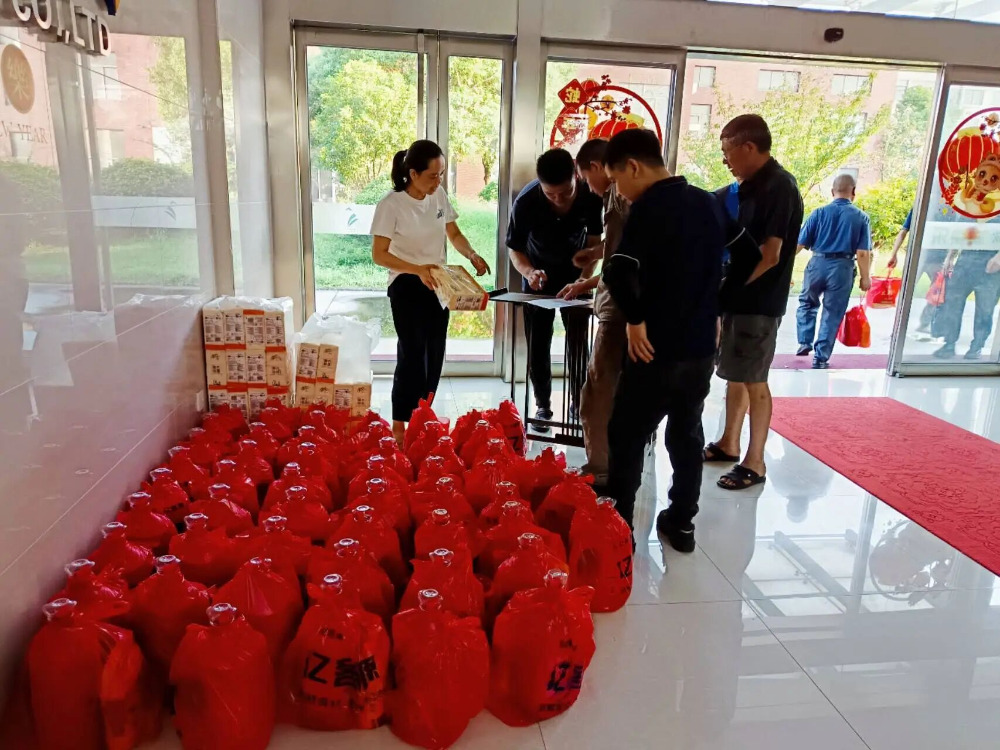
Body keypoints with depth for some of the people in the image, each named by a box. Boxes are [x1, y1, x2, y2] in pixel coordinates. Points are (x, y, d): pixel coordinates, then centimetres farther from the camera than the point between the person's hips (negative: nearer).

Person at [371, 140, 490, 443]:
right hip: (407, 287, -6)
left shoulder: (439, 196, 1)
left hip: (437, 284, 7)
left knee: (434, 353, 11)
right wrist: (417, 270, -29)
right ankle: (400, 424, 10)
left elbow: (454, 234, 11)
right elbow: (379, 254, -17)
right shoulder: (391, 205, -18)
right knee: (412, 354, -6)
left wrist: (472, 255, -9)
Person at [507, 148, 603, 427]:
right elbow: (515, 248, -16)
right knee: (538, 344, 3)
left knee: (578, 343, 2)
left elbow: (594, 243, -16)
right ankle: (543, 405, 17)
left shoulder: (592, 195, -27)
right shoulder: (526, 201, -29)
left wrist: (582, 281, -30)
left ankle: (578, 404, 16)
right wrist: (528, 272, -36)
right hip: (538, 277, 0)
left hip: (576, 277, 0)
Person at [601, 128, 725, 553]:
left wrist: (635, 320, -17)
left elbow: (620, 273, -28)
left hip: (658, 347, -7)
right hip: (702, 345, 7)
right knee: (687, 436, 17)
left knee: (627, 438, 6)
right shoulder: (708, 203, 9)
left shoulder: (649, 207, -14)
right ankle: (681, 523, 27)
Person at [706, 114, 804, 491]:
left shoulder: (779, 189, -16)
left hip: (758, 302, -9)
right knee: (734, 374, 16)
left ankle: (755, 462, 9)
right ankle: (729, 443, 30)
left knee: (754, 381, -2)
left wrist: (727, 286, -14)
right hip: (737, 297, 9)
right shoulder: (749, 186, 12)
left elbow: (770, 255, -21)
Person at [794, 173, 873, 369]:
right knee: (832, 314, 8)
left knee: (807, 303, 25)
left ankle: (804, 343, 18)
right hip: (842, 268, 0)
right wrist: (865, 277, 4)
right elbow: (863, 252, -5)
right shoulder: (861, 217, 0)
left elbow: (800, 244, 0)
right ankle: (820, 358, 10)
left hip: (817, 264, 1)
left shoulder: (819, 213, 0)